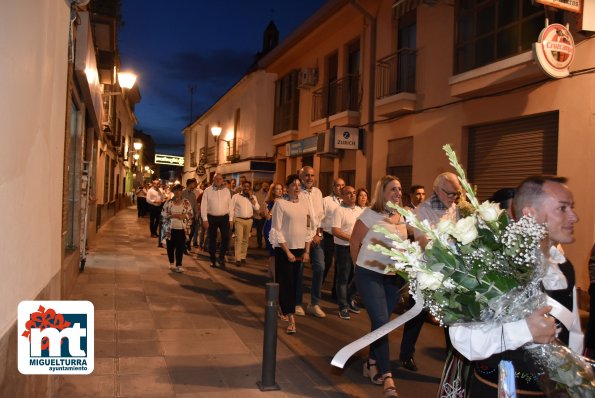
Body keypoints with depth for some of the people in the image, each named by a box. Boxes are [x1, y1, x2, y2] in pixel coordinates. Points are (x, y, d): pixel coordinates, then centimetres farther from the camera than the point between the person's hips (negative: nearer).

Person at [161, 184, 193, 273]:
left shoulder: (186, 202, 3)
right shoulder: (169, 202, 2)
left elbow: (191, 214, 3)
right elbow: (163, 214, -1)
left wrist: (184, 216, -16)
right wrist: (173, 216, -14)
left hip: (182, 228, -1)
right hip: (170, 228, 1)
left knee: (180, 247, -5)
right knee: (170, 246, 9)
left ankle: (178, 265, -1)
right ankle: (171, 263, 27)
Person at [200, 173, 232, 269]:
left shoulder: (226, 190, 4)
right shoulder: (207, 191, -2)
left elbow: (230, 205, 6)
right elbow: (203, 205, -3)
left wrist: (230, 219, 4)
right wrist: (205, 219, -9)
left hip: (224, 217, 1)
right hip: (211, 218, -1)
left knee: (226, 238, -8)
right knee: (212, 239, 7)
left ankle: (221, 258, 11)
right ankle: (213, 260, 20)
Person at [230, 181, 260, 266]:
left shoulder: (253, 197, 9)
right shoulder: (236, 196, 1)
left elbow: (257, 208, -2)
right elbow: (231, 208, -1)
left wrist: (251, 197, -7)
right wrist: (231, 219, -8)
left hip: (249, 220, 4)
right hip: (239, 220, -3)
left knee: (245, 240, 9)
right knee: (239, 239, -12)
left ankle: (243, 257, 18)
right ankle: (238, 259, -12)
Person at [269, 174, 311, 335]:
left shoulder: (304, 203, 8)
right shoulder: (280, 203, -7)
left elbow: (308, 228, 11)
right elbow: (276, 230, -10)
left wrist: (307, 251, 4)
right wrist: (287, 252, -13)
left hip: (300, 249, 5)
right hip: (284, 249, -5)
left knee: (294, 283, 10)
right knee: (285, 283, -5)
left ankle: (284, 310, 26)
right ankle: (291, 320, -5)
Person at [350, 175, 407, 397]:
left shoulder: (402, 217, 6)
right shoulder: (370, 214, -10)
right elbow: (354, 242, -3)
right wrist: (360, 266, 5)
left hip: (394, 277, 5)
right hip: (370, 275, -5)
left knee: (381, 322, 13)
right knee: (381, 322, -10)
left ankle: (372, 364, 31)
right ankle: (386, 376, -5)